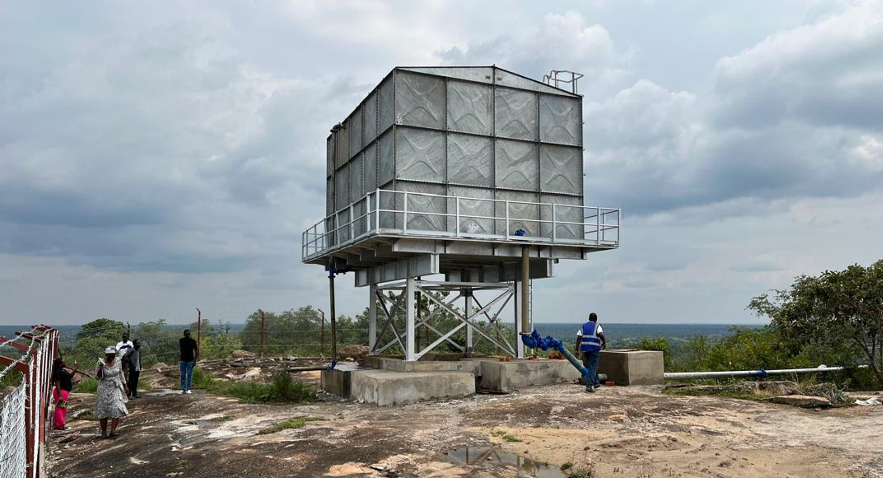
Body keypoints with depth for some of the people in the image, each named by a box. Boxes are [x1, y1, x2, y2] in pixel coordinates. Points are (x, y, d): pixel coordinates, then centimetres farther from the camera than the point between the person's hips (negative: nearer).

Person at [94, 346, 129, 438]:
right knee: (103, 411, 5)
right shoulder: (101, 362, -11)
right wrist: (100, 368, -26)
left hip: (116, 388, 2)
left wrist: (124, 386, 14)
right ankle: (104, 432, 18)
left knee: (117, 410, -11)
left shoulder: (118, 361, -2)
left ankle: (113, 431, -9)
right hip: (104, 389, -2)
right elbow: (97, 377, -8)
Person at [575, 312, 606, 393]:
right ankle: (589, 386, -12)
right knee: (593, 367, -3)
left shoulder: (584, 326, 12)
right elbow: (601, 334, -18)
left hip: (584, 349, 4)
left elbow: (579, 338, 3)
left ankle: (595, 383, 29)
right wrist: (604, 343, -2)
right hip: (594, 348, -4)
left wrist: (577, 349, 3)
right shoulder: (597, 326, 2)